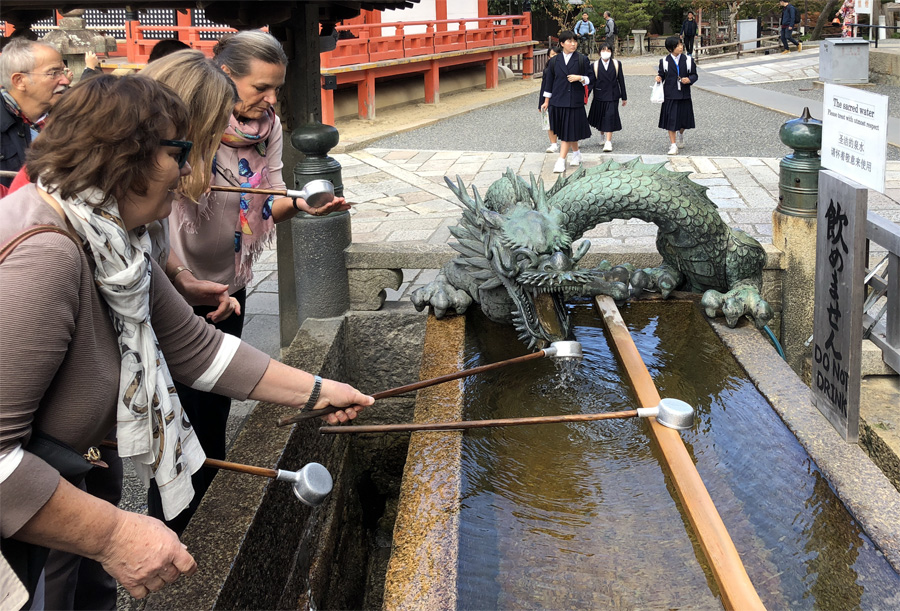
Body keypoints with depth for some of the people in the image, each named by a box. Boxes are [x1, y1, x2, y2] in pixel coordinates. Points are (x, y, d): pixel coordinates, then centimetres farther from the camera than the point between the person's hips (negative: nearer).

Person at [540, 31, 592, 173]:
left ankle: (561, 161, -7)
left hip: (574, 100, -3)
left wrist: (580, 78, -18)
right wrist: (546, 101, 10)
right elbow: (549, 81, 10)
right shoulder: (554, 61, 6)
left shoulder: (582, 60, 0)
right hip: (558, 100, 3)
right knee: (565, 130, 11)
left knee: (568, 131, -5)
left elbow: (589, 78, 3)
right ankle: (576, 154, 32)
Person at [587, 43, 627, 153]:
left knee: (610, 116, -10)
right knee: (600, 117, 11)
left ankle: (608, 142, -11)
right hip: (599, 95, 1)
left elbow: (621, 80, 5)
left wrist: (624, 97, 7)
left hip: (612, 95, -1)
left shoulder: (617, 64, 2)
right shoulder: (595, 65, 0)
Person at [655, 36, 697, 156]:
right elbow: (661, 74, 8)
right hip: (670, 95, -2)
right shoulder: (664, 61, 0)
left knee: (684, 118, 9)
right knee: (671, 119, -5)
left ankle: (680, 134, 43)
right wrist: (659, 78, -15)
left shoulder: (687, 60, 2)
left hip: (684, 95, 2)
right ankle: (673, 145, 0)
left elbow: (694, 75, 7)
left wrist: (689, 80, -14)